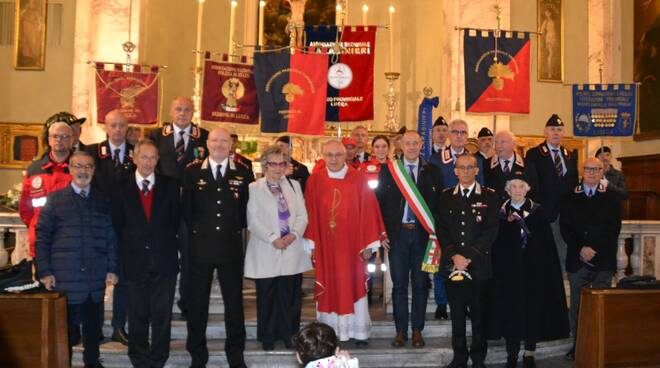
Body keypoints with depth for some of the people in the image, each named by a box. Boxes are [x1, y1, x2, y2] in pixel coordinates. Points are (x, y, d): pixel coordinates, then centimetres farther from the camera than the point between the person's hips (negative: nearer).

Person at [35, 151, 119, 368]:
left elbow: (111, 238, 11)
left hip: (96, 277, 3)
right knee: (65, 326, 4)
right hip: (64, 277, -2)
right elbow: (42, 237, 0)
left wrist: (112, 269, 4)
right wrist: (44, 272, -6)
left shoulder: (103, 201, 11)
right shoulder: (55, 199, 3)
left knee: (93, 324, 10)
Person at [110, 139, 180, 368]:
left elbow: (175, 220, 7)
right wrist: (126, 250, 1)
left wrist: (166, 245, 2)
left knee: (162, 315, 4)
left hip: (164, 261, 0)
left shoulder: (170, 186, 5)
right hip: (134, 261, 0)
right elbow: (117, 224, 5)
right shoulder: (121, 187, 3)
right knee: (137, 316, 9)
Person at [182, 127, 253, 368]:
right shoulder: (192, 172, 2)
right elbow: (186, 207, 6)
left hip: (231, 247, 0)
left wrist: (237, 228, 1)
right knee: (197, 303, 8)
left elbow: (248, 207, 7)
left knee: (234, 302, 6)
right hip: (200, 246, 0)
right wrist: (195, 230, 2)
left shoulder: (243, 173, 2)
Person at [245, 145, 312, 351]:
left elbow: (302, 216, 8)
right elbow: (253, 220, -6)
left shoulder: (294, 186, 13)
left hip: (292, 250, 3)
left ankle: (289, 335, 17)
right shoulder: (254, 188, 0)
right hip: (266, 253, -3)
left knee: (290, 296, 5)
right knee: (267, 297, 4)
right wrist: (273, 239, -13)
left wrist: (294, 234, -9)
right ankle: (267, 338, 16)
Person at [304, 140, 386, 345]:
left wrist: (368, 244, -5)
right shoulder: (315, 181, 1)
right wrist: (311, 244, -3)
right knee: (328, 288, 7)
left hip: (351, 245, -1)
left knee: (354, 287, 6)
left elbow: (368, 212, -3)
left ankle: (358, 332, 17)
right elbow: (311, 214, 1)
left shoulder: (358, 180, -3)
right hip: (325, 245, 1)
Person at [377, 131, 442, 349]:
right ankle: (401, 330, 16)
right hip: (397, 233, 0)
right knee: (399, 284, 6)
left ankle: (417, 330, 18)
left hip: (423, 233, 0)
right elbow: (381, 202, 3)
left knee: (420, 283, 7)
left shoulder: (432, 172, 5)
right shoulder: (388, 170, 4)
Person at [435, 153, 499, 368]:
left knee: (479, 315, 5)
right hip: (451, 265, 2)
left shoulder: (489, 196, 2)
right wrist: (454, 255, -9)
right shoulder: (445, 197, 10)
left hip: (478, 265, -2)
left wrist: (469, 257, -11)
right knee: (457, 315, 8)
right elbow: (441, 229, 4)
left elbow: (491, 231, -4)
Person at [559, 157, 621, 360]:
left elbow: (614, 228, 0)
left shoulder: (611, 197, 8)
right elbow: (565, 227, 4)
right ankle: (578, 344, 11)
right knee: (577, 304, 4)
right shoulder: (570, 198, 11)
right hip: (577, 260, 1)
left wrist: (595, 250, -9)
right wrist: (580, 249, -8)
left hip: (604, 260, -1)